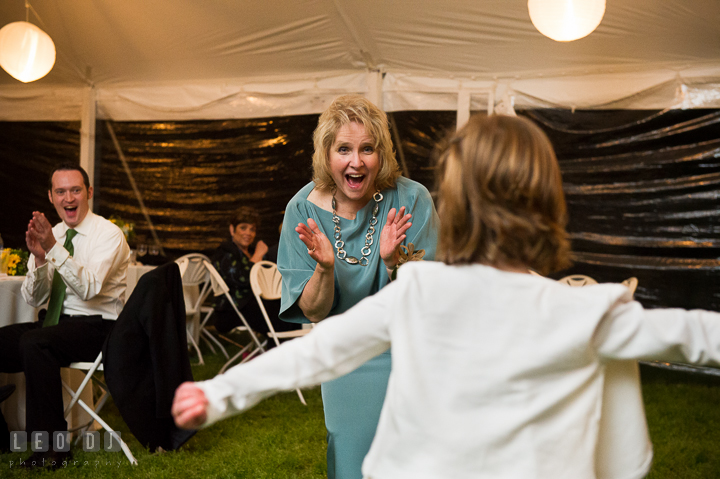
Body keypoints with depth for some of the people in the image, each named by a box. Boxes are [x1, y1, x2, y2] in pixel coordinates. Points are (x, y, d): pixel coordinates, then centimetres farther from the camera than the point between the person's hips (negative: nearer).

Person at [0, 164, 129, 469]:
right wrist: (39, 257, -13)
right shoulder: (49, 235, 10)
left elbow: (89, 288, -23)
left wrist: (54, 248, -31)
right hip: (54, 320, 6)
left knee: (34, 343, -32)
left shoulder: (109, 234, -8)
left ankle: (52, 446, -22)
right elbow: (32, 299, 5)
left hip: (96, 325, -6)